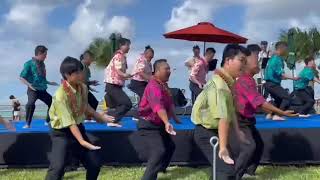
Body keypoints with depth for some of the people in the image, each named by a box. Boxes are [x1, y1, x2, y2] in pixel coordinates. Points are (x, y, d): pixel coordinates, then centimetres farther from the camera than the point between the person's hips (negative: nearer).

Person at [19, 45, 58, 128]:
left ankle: (48, 121, 27)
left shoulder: (42, 64, 10)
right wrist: (29, 84, -25)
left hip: (42, 90, 8)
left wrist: (49, 83, 27)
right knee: (31, 103, -31)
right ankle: (28, 124, -18)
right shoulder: (29, 64, -10)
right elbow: (22, 77, -11)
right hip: (33, 90, -7)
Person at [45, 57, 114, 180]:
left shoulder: (83, 88, -4)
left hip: (79, 128, 7)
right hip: (61, 133, -7)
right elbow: (69, 122, -31)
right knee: (58, 167, -22)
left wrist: (100, 117, 22)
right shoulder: (61, 95, -27)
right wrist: (82, 142, -38)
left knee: (95, 163, 9)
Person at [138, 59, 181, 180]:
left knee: (170, 146, 24)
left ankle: (160, 169, 44)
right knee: (159, 151, -23)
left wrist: (175, 118, 25)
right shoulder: (154, 86, -28)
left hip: (159, 124, 11)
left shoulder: (164, 85, 6)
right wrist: (167, 122, -58)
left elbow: (169, 103, 18)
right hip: (148, 125, -10)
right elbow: (159, 106, -45)